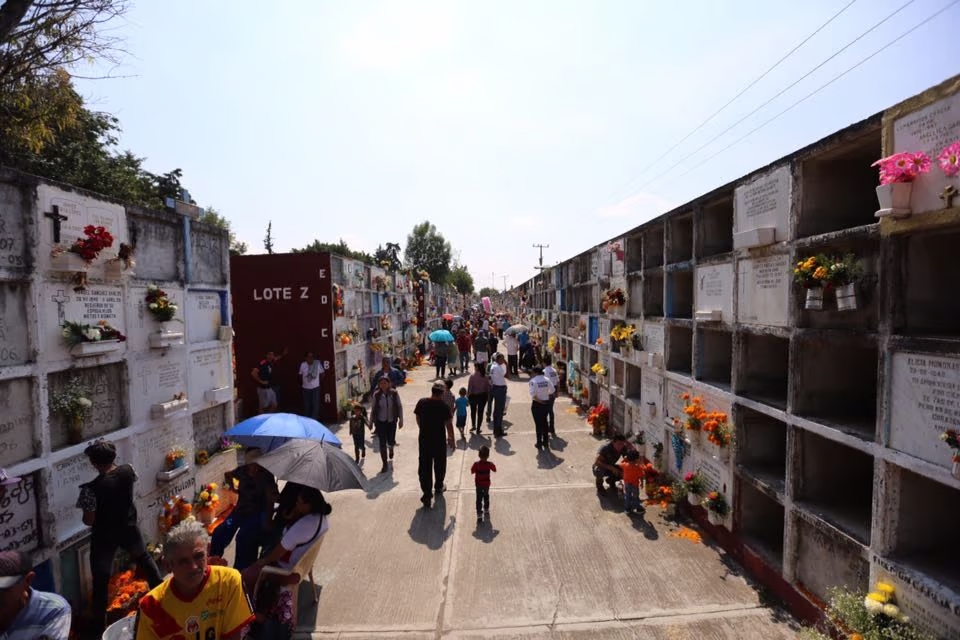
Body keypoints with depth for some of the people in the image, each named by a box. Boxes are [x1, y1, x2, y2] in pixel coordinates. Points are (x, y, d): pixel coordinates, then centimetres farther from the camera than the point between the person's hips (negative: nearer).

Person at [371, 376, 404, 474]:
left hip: (392, 421, 0)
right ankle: (384, 464, 15)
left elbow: (399, 406, 0)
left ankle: (391, 447, 48)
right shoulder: (376, 395, -7)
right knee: (382, 443, 1)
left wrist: (401, 419, -2)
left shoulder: (394, 393, -8)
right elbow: (373, 408, 3)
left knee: (391, 441, 9)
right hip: (380, 422, 0)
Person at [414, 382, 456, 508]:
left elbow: (418, 419, 5)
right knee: (439, 465, 20)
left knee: (424, 466, 8)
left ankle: (427, 494, 6)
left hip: (424, 439, 2)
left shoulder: (421, 403, -7)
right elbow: (449, 424, -11)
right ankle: (438, 487, 37)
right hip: (439, 440, -2)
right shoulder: (443, 406, -16)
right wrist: (451, 439, 2)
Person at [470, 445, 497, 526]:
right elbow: (494, 470, -1)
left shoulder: (476, 464, -24)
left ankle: (479, 516, 0)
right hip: (487, 484, 2)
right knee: (486, 497, 26)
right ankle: (486, 510, 44)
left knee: (479, 500, 5)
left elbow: (472, 471, -9)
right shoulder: (490, 464, -19)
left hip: (479, 485, -2)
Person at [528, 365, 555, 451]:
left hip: (537, 404, -5)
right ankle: (546, 443, 27)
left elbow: (533, 394, -22)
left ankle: (539, 444, 13)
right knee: (544, 423, 18)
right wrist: (547, 397, 9)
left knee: (538, 424, 5)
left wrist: (539, 401, -12)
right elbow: (552, 391, -1)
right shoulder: (547, 380, 0)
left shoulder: (533, 381, -15)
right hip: (546, 403, 5)